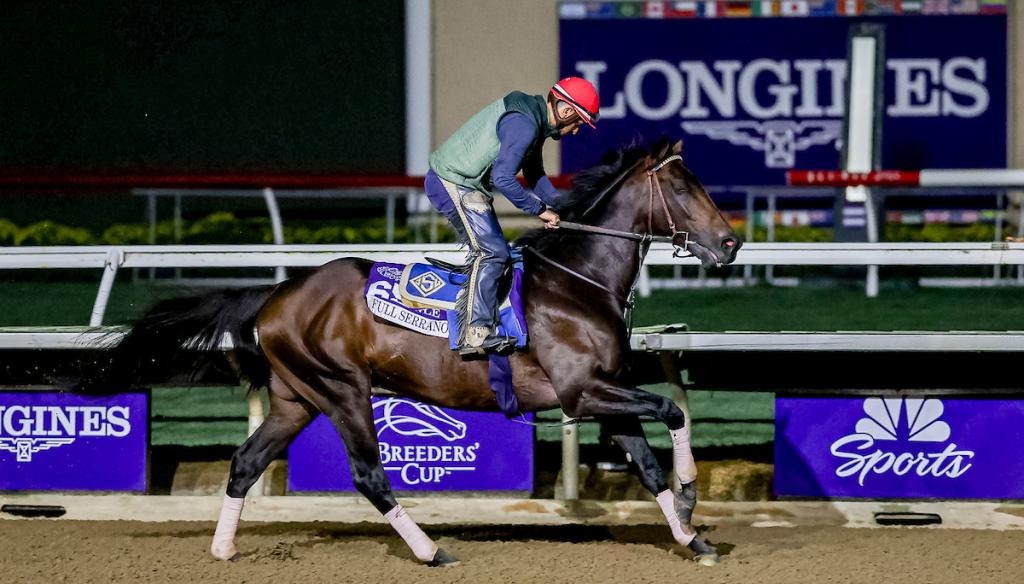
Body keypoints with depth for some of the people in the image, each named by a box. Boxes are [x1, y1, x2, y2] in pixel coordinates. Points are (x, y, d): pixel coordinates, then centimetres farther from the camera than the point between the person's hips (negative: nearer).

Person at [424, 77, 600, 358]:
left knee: (494, 251, 13)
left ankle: (482, 327, 12)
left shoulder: (534, 119, 11)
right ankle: (475, 335, -22)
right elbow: (503, 178, -30)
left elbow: (534, 175, 22)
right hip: (453, 184, -11)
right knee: (490, 252, -17)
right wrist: (539, 210, -21)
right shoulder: (522, 124, -23)